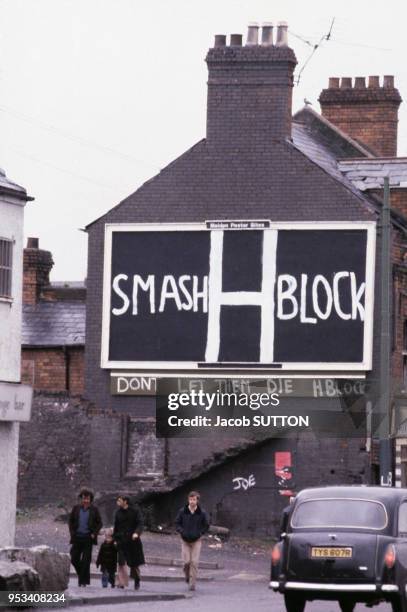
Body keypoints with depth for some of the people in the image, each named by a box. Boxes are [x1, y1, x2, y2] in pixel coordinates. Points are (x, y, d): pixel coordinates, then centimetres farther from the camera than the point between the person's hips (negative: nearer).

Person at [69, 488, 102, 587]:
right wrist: (72, 532, 2)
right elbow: (70, 521, 13)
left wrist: (94, 533, -5)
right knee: (74, 559, 2)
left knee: (85, 560, -4)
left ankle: (83, 581, 0)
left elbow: (99, 523, 6)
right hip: (77, 537, 2)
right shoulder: (76, 508, 5)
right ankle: (81, 574, 25)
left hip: (88, 538, -2)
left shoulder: (94, 510, 0)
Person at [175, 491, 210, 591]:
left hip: (196, 541, -1)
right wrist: (182, 532, -9)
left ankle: (192, 583, 0)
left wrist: (200, 533, -6)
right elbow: (177, 523, 7)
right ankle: (187, 575, 27)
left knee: (194, 562, -7)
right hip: (185, 540, 1)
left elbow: (206, 525, 7)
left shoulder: (202, 513, -4)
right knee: (187, 561, -5)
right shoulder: (182, 511, -3)